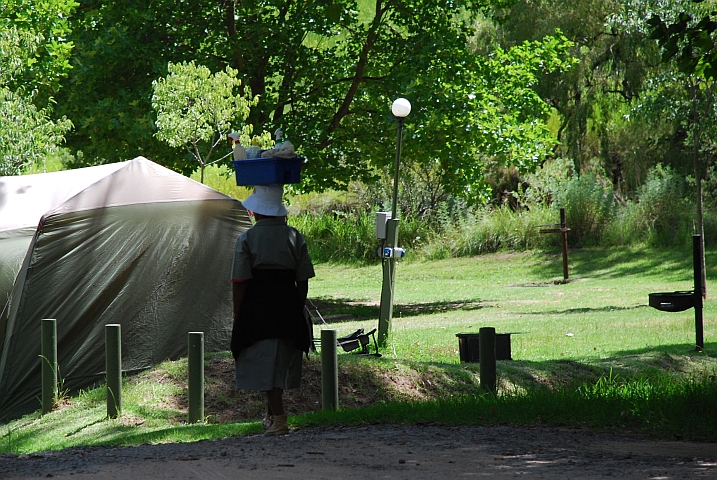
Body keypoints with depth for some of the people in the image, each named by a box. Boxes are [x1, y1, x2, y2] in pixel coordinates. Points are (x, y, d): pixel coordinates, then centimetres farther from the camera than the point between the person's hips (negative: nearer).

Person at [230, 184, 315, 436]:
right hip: (287, 304, 4)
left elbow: (239, 282, -9)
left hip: (257, 307, -4)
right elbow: (303, 280, 4)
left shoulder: (246, 239, -8)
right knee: (280, 364, 17)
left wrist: (237, 316, -1)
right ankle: (271, 416, 32)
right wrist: (298, 311, 14)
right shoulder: (294, 237, 3)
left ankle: (278, 419, -12)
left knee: (266, 363, -2)